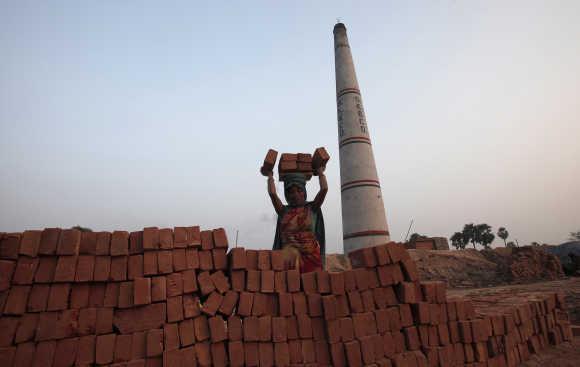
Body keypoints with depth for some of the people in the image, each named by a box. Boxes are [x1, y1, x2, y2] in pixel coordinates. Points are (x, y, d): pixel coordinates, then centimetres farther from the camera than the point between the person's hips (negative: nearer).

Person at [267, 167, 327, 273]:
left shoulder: (311, 208, 8)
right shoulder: (284, 211, 10)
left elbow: (324, 189, 0)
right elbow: (272, 193, 0)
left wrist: (320, 172, 14)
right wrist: (270, 176, 14)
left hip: (311, 255, 0)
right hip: (289, 256, 0)